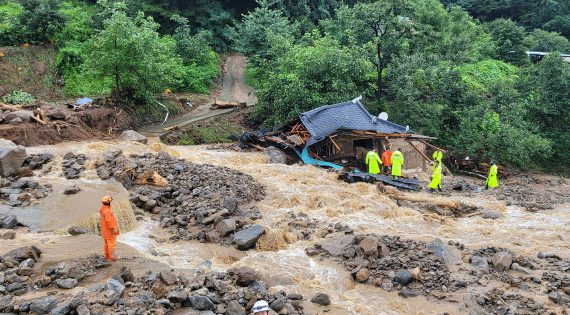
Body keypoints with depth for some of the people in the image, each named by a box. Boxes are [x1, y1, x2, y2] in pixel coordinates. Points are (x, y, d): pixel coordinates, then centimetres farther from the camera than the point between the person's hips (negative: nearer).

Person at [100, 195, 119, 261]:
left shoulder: (103, 209, 4)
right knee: (112, 244, -1)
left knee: (106, 243, 18)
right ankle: (111, 257, 5)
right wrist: (113, 229, -21)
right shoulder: (107, 211, -28)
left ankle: (107, 255, 28)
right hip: (110, 231, -10)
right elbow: (109, 222, -28)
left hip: (105, 230, 10)